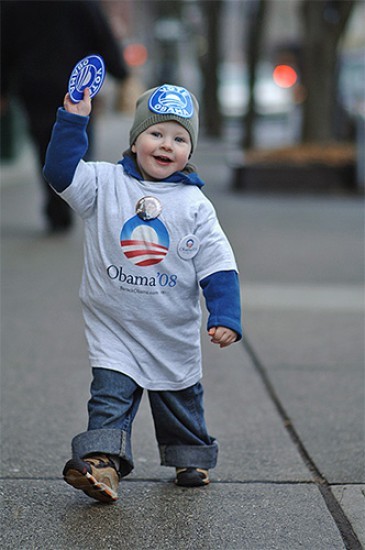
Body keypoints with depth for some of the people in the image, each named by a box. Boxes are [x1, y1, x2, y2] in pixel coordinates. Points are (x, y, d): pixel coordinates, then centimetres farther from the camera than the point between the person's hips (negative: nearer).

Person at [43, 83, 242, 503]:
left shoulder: (195, 204, -5)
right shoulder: (105, 183, -4)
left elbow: (218, 266, -5)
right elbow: (61, 172, -15)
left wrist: (225, 318, -13)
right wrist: (73, 121, -21)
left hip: (174, 334, 1)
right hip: (113, 327, -1)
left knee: (180, 398, 16)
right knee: (110, 394, -13)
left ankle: (191, 457, 36)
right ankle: (103, 461, -16)